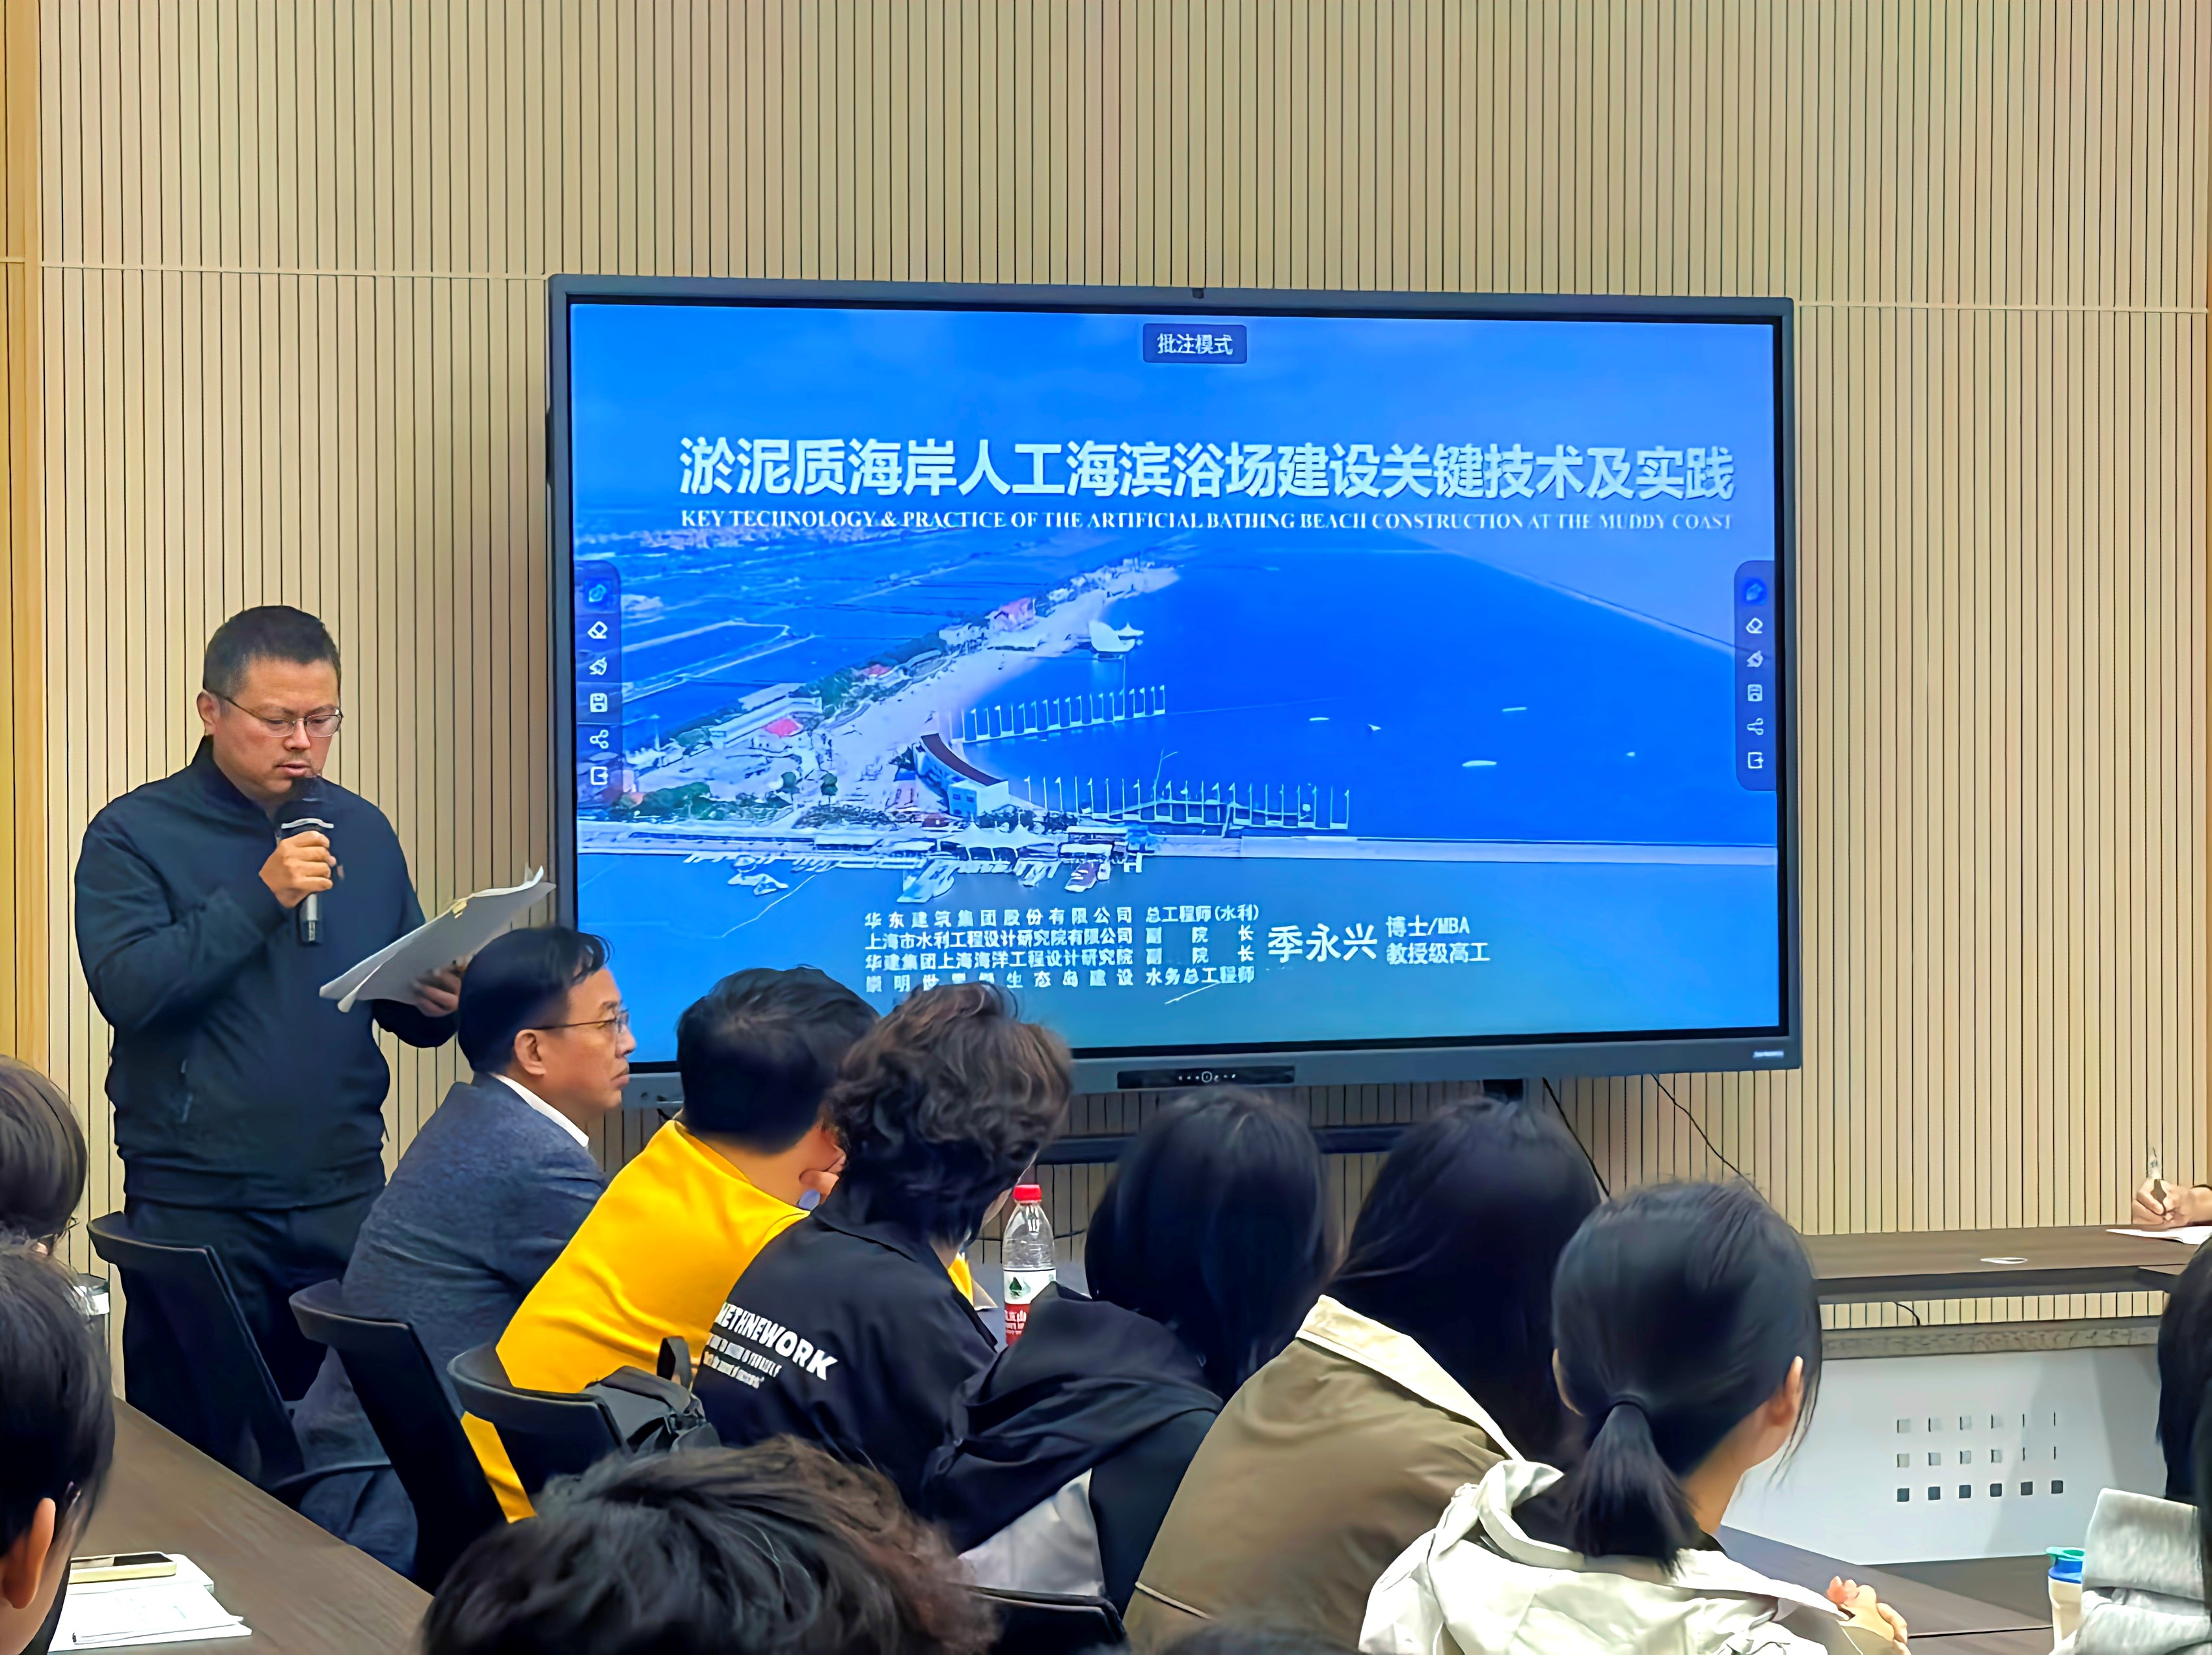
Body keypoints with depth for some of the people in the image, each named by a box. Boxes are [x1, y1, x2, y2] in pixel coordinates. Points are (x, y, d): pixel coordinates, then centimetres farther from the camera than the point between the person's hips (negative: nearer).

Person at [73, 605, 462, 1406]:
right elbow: (126, 989, -15)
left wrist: (437, 1002, -4)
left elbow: (404, 1002, 20)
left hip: (344, 1194, 4)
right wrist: (260, 898, -20)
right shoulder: (135, 835, -2)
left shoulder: (362, 831, 13)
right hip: (195, 1209, -4)